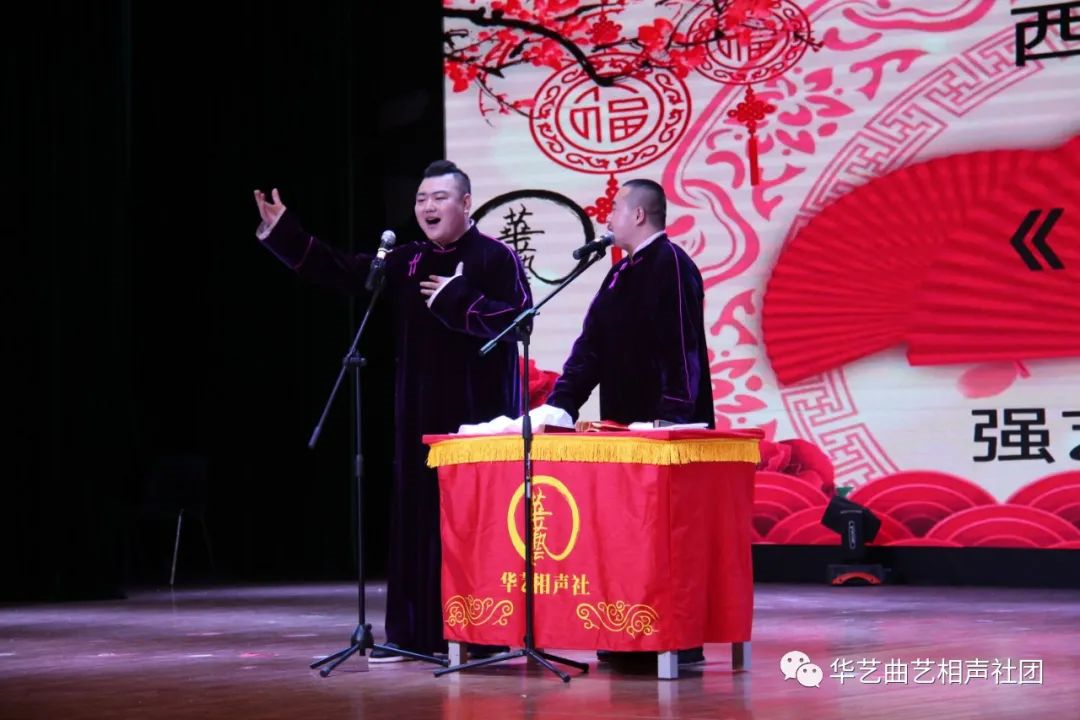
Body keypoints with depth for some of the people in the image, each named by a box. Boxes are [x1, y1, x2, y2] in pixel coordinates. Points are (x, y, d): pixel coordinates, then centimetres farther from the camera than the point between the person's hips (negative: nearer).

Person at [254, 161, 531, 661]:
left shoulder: (496, 258, -3)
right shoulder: (406, 262, 14)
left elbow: (519, 317, -15)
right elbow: (340, 271, 10)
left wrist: (456, 301, -16)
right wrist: (283, 233, 5)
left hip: (479, 410, -6)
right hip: (419, 409, 6)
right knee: (415, 515, 6)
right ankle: (413, 631, 11)